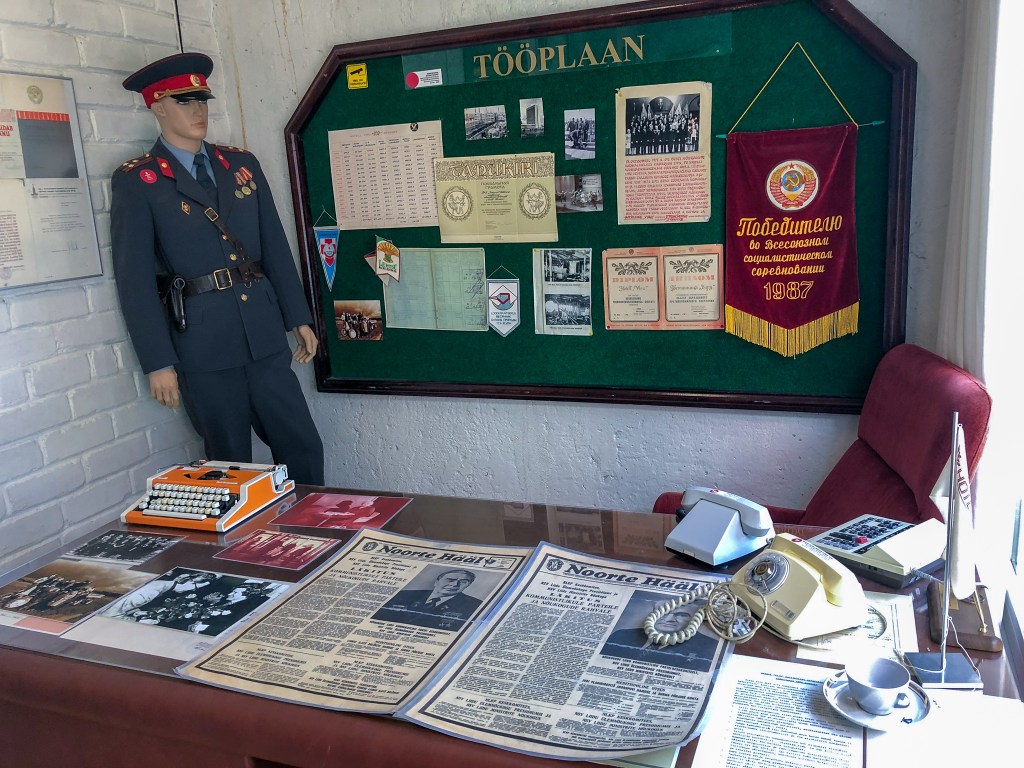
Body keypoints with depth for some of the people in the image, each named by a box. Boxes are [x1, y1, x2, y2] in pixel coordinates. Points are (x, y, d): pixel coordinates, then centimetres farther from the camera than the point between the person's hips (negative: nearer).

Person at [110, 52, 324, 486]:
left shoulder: (242, 164, 12)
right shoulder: (136, 181, -2)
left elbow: (275, 245, 13)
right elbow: (135, 278, -5)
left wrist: (299, 318, 10)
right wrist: (158, 363, -9)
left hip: (264, 334, 4)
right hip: (202, 343, -4)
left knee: (304, 448, 6)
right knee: (232, 466, 7)